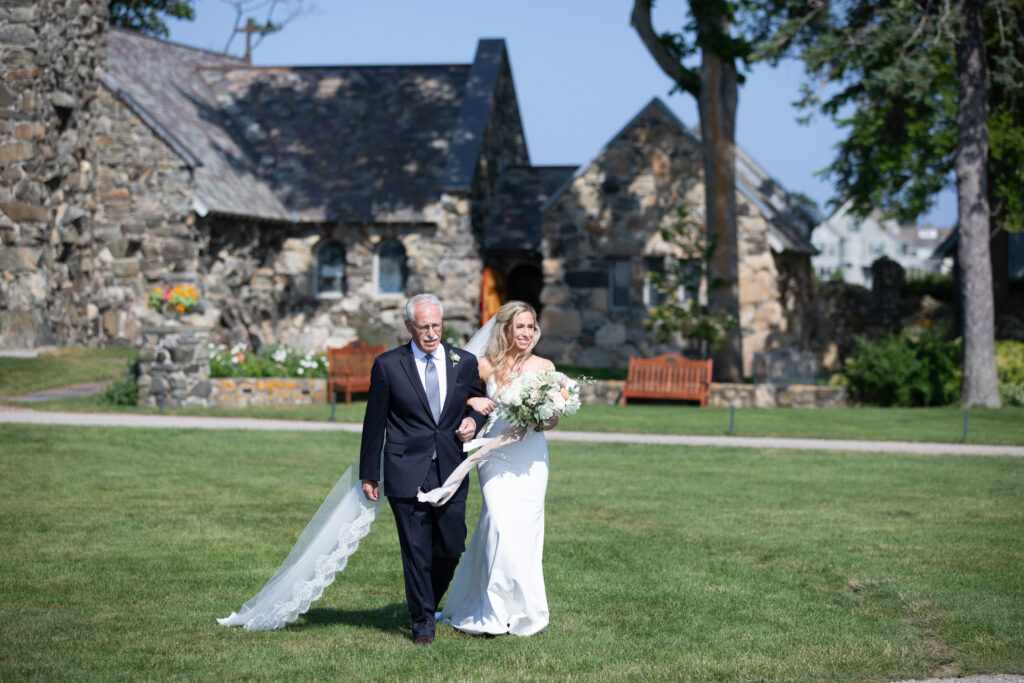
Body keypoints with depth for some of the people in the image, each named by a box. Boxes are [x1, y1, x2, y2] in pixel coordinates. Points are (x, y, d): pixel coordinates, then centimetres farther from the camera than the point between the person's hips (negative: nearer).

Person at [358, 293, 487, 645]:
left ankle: (429, 605, 31)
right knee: (416, 550, 0)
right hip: (407, 474, -3)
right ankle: (422, 620, 13)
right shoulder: (388, 365, -1)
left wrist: (473, 420, -2)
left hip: (451, 472, 3)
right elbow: (374, 423, 3)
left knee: (451, 549, 6)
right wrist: (369, 474, 3)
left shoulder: (465, 362, 6)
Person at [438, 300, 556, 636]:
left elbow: (554, 417, 8)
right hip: (496, 457, -2)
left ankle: (524, 608, 18)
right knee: (501, 526, -13)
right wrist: (471, 401, -13)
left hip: (532, 459, 2)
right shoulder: (486, 366, -1)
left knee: (526, 528, 3)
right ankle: (497, 610, -4)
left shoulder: (544, 366, 4)